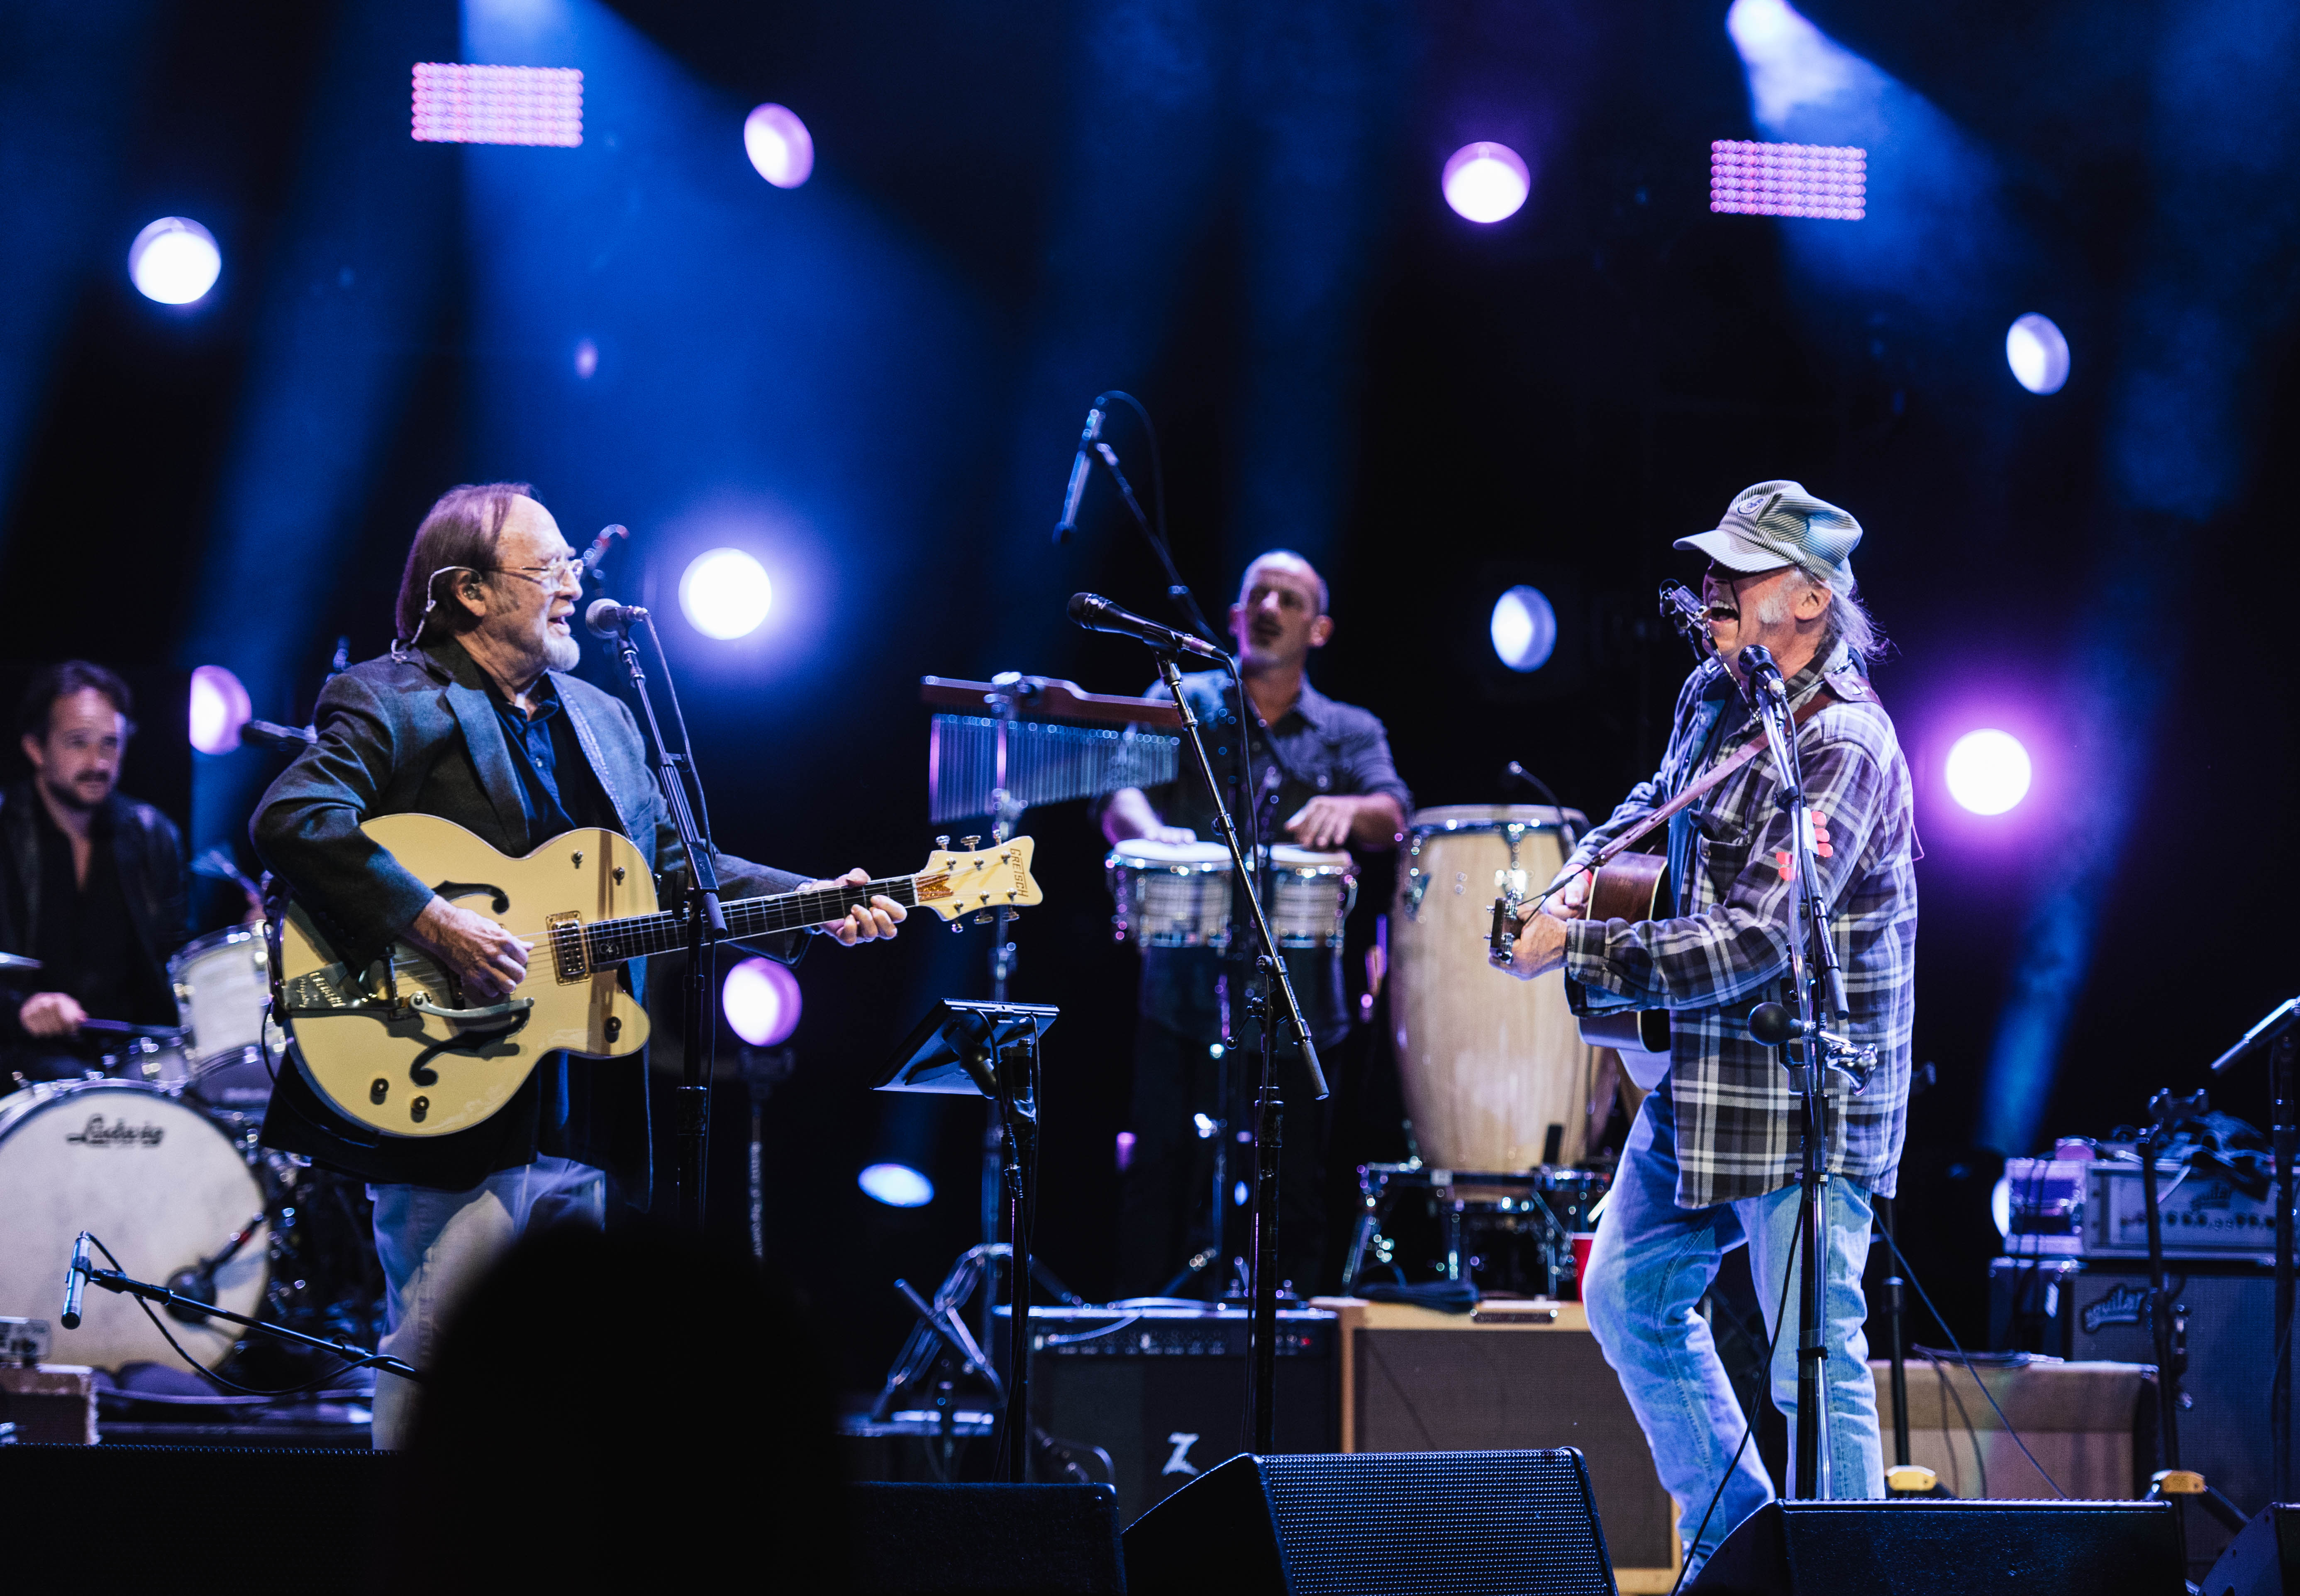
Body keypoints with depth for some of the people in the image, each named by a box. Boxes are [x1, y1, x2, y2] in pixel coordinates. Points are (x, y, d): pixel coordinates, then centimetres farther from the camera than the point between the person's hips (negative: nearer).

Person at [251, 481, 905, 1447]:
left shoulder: (601, 719, 19)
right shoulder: (393, 703, -8)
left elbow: (673, 867, 22)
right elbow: (291, 820, -23)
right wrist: (433, 924, -29)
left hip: (578, 1123, 8)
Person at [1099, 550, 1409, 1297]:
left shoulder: (1348, 732, 13)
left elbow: (1392, 817, -6)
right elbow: (1120, 798, -5)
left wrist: (1346, 809, -30)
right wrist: (1156, 834, -29)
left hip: (1295, 1003, 1)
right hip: (1185, 990, -1)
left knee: (1293, 1201, 1)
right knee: (1159, 1181, -4)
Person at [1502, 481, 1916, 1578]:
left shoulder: (1842, 747, -21)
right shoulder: (1714, 695, 6)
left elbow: (1755, 942, -28)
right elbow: (1664, 798, 30)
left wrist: (1579, 949, -25)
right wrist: (1587, 868, 9)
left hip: (1805, 1096, -10)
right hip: (1699, 1076, 10)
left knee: (1815, 1363, -9)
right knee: (1626, 1296, 19)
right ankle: (1736, 1541, 29)